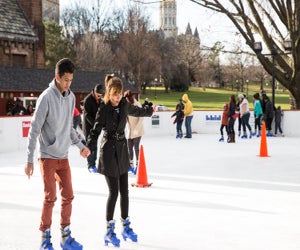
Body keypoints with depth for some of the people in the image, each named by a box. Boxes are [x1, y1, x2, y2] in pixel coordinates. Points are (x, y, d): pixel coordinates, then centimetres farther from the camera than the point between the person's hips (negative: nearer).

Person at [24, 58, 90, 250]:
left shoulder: (71, 97, 4)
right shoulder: (46, 97, -15)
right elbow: (34, 129, -13)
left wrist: (80, 145, 13)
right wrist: (30, 160, -14)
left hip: (64, 156, 6)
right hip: (48, 156, -6)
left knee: (68, 196, 6)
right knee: (50, 197, -4)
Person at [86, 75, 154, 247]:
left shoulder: (124, 105, 2)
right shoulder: (103, 110, -14)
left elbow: (136, 111, 23)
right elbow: (96, 131, -19)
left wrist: (150, 110, 39)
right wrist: (89, 147, -35)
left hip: (122, 150, 5)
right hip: (109, 152, -5)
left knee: (124, 190, 10)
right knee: (114, 192, -6)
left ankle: (126, 226, 23)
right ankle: (109, 230, 5)